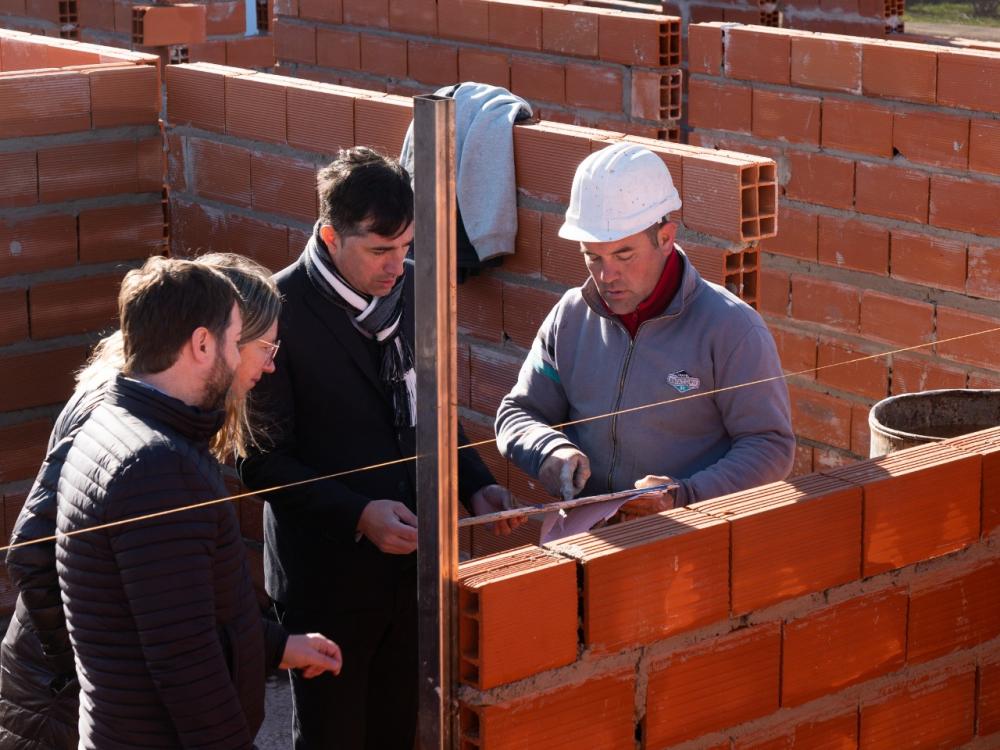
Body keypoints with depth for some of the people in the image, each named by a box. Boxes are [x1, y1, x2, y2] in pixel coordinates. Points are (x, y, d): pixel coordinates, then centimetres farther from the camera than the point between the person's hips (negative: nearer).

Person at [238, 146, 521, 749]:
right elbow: (263, 461, -14)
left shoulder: (411, 287, 2)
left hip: (409, 562, 5)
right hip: (329, 579, -5)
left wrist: (475, 484, -1)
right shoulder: (281, 312, -17)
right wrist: (358, 514, -23)